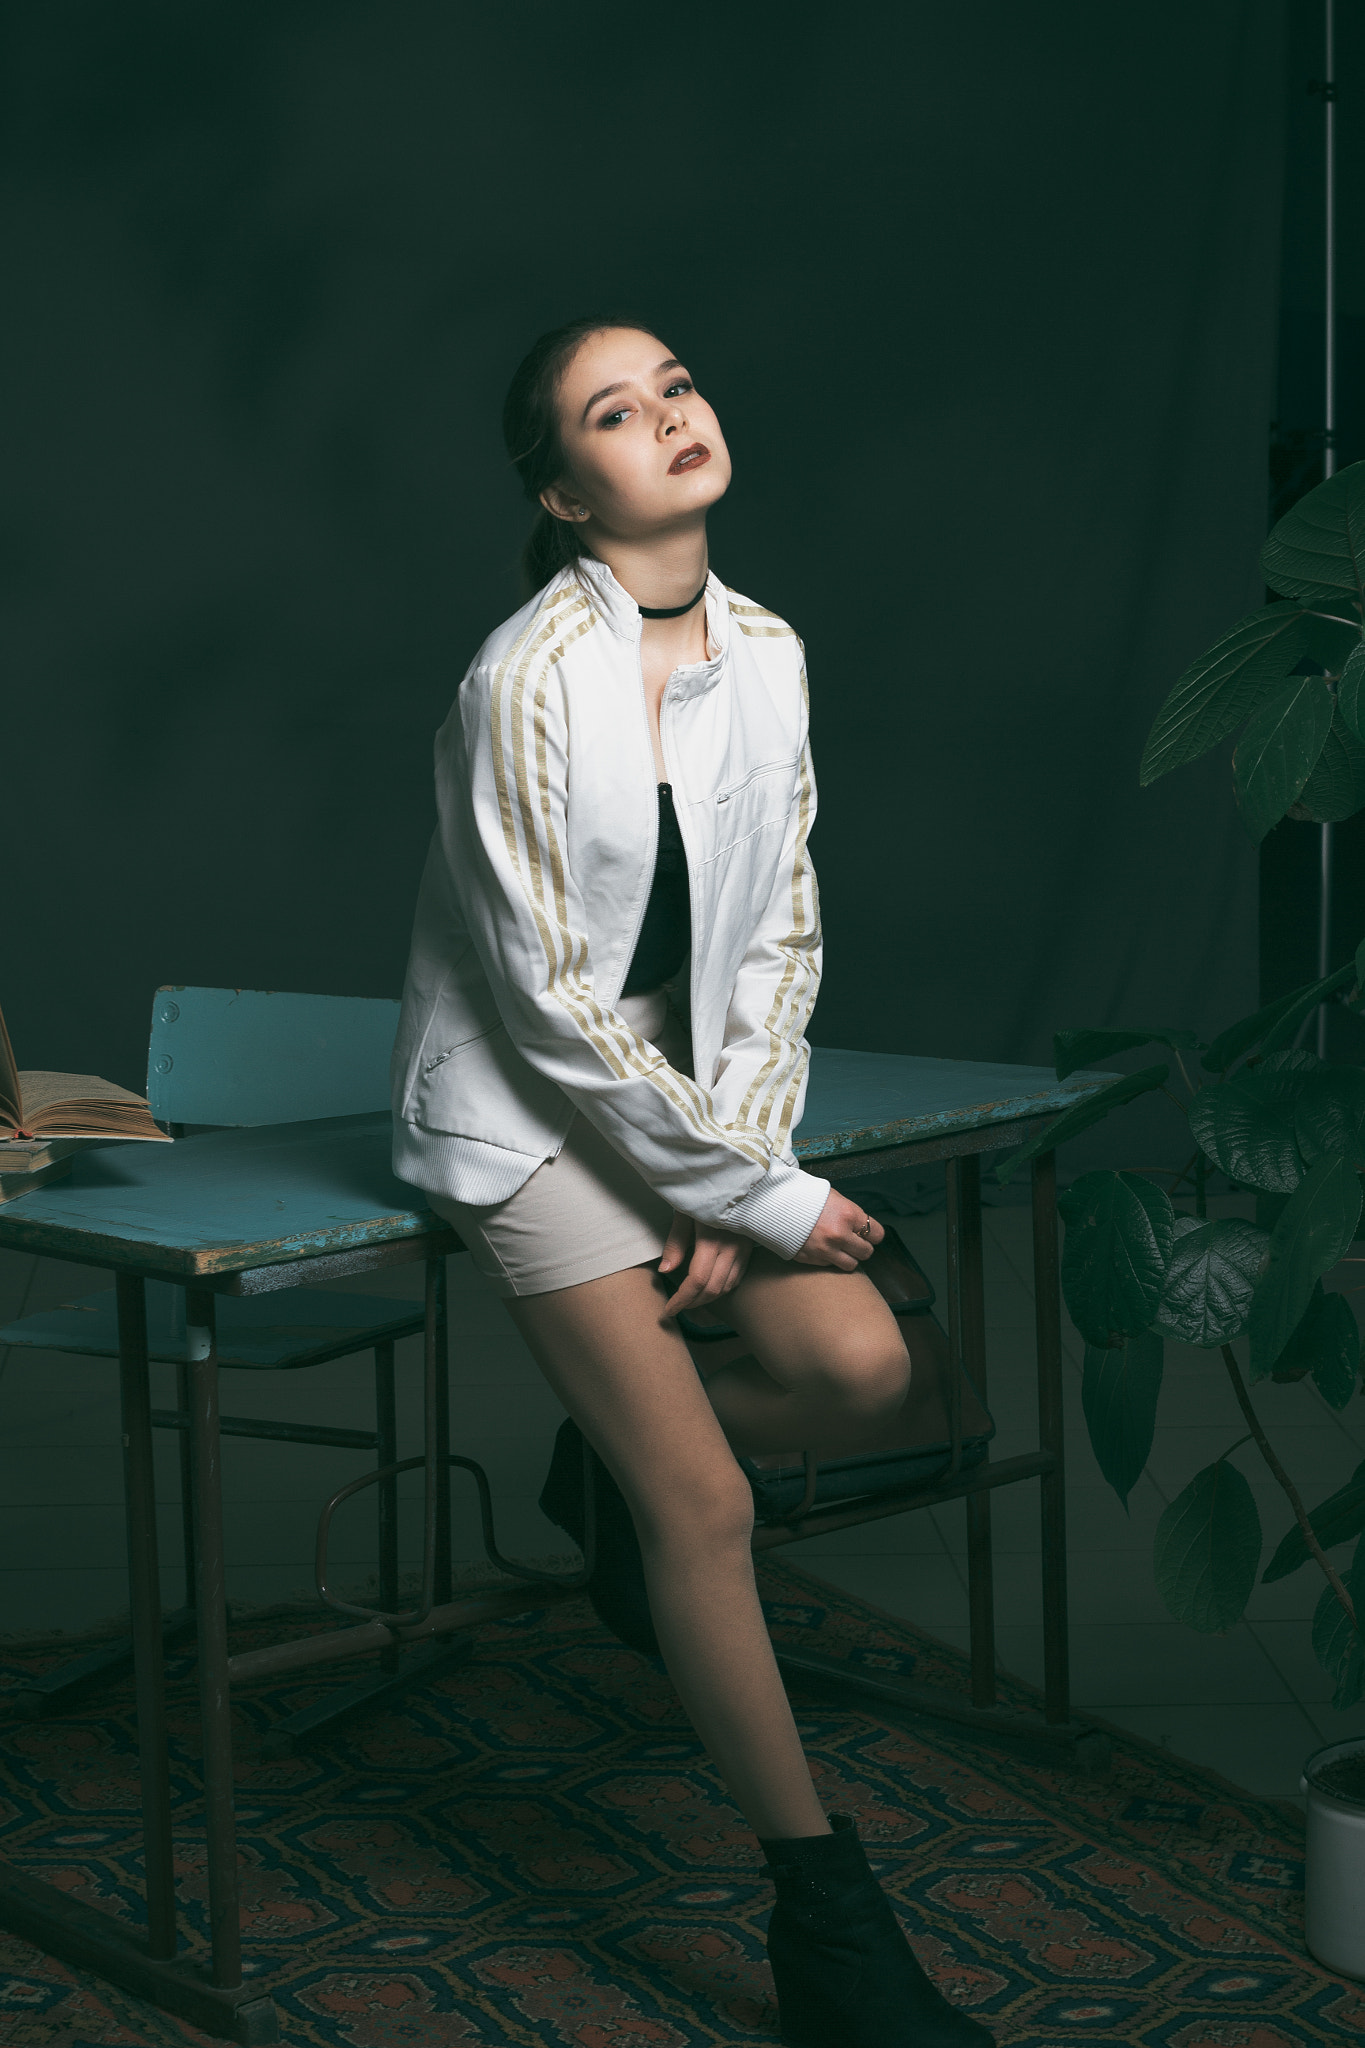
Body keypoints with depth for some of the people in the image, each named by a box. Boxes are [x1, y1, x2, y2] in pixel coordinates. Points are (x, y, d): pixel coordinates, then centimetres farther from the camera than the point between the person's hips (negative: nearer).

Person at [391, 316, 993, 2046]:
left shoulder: (766, 654, 0)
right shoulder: (526, 681, -19)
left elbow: (779, 934, 5)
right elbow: (552, 1001, -18)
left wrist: (735, 1160, -8)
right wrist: (757, 1191, -15)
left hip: (691, 1083, 6)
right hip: (528, 1098, -6)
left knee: (862, 1372, -15)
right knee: (706, 1506, -12)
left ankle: (619, 1453, 17)